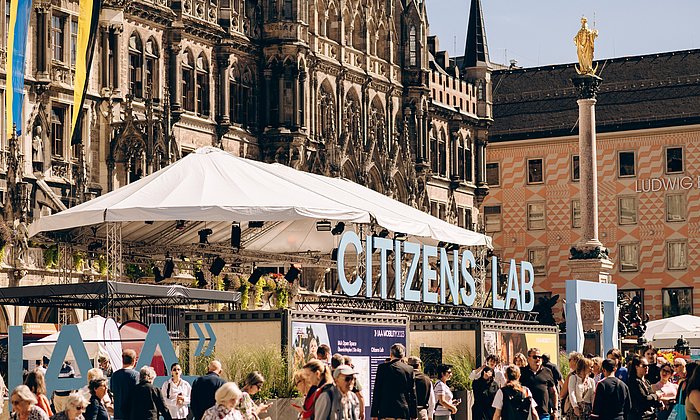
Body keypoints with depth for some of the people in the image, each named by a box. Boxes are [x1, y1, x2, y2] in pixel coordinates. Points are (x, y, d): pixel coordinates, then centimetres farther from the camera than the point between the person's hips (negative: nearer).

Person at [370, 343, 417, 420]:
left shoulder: (382, 367, 0)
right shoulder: (409, 369, 4)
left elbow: (377, 392, 0)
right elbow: (412, 394, 6)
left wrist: (374, 413, 3)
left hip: (385, 411, -2)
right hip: (403, 412, 2)